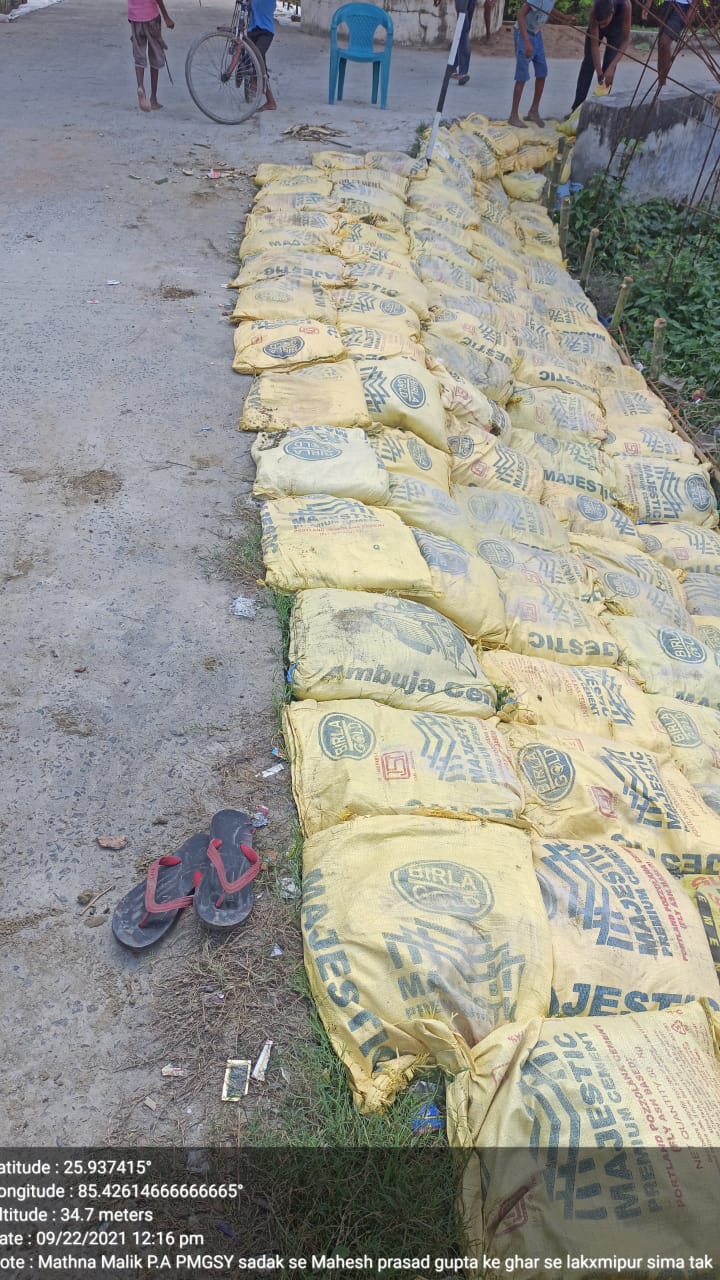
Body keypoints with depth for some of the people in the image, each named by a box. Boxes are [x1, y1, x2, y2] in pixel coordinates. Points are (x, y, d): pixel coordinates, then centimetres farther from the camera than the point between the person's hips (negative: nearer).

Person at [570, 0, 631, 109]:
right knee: (588, 62, -4)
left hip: (617, 27, -1)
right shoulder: (594, 11, -40)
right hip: (595, 26, 1)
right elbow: (594, 46, -35)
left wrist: (612, 67, -44)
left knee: (609, 64, -8)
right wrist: (599, 74, -38)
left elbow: (626, 40, -34)